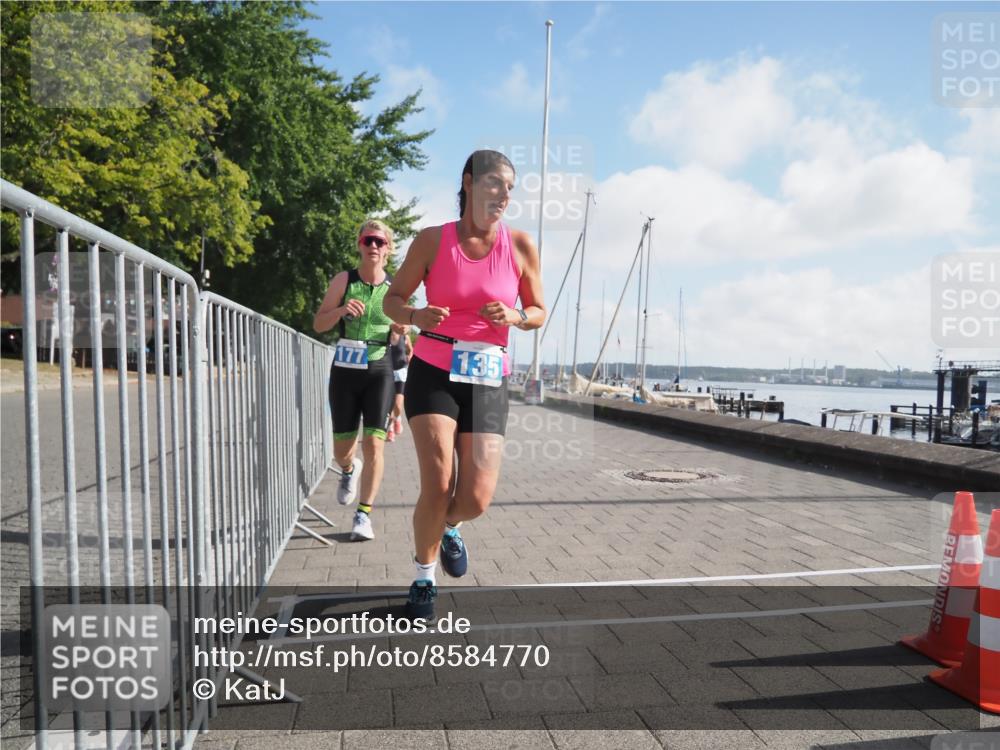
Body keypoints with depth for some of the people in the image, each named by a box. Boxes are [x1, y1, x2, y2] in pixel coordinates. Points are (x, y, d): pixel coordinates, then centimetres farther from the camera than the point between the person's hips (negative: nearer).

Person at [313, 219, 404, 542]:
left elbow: (403, 331, 13)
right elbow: (318, 324, 1)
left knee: (374, 443, -10)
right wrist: (341, 310, -18)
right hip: (345, 369, 1)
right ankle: (349, 470, 46)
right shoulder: (343, 280, 1)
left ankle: (364, 514, 3)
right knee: (342, 448, 8)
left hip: (379, 370, -1)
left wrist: (402, 330, -10)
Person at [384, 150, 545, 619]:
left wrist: (514, 317, -15)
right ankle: (424, 579, 14)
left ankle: (448, 527, 35)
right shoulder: (432, 241, -3)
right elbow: (392, 299, 4)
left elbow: (539, 312, 9)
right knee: (437, 486, -14)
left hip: (488, 381, 2)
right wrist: (416, 316, -19)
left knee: (476, 500, -4)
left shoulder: (520, 246, 1)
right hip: (433, 373, -1)